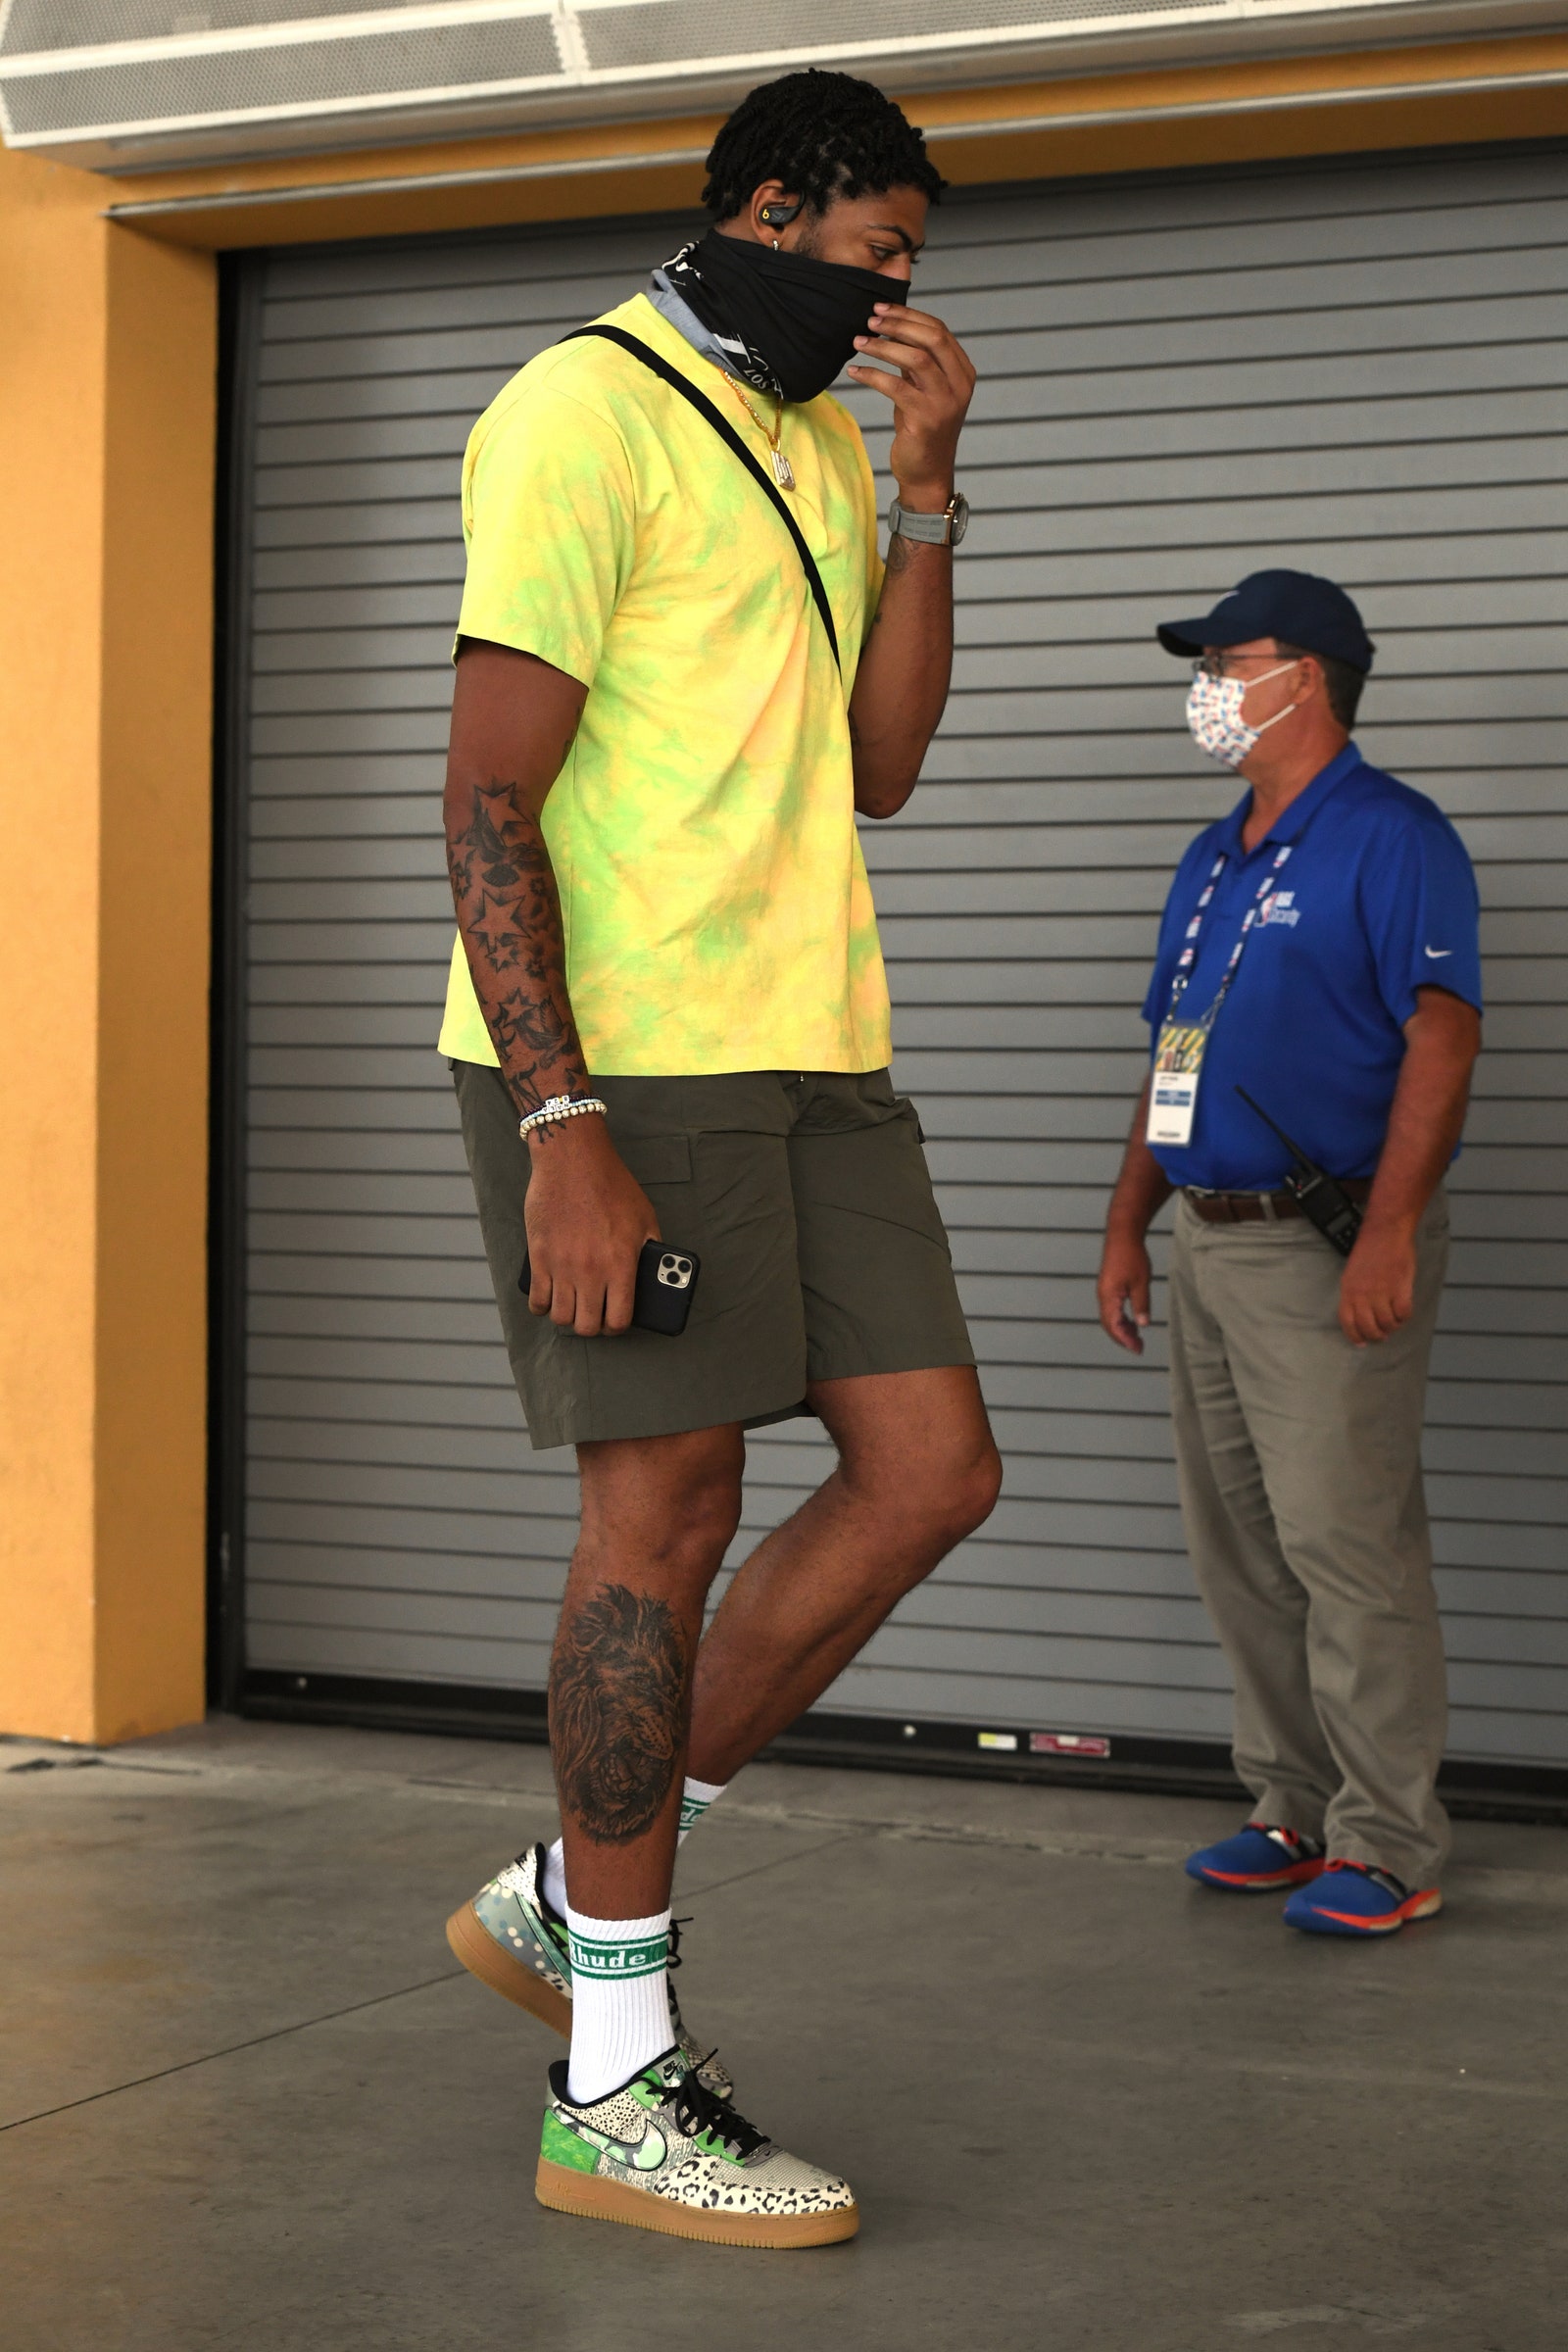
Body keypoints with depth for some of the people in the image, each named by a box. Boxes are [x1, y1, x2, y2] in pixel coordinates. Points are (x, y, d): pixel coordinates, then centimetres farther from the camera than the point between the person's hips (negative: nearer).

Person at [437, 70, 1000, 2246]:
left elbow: (878, 768, 11)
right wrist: (563, 1127, -21)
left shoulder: (824, 454, 20)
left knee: (932, 1472, 3)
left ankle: (569, 1899, 15)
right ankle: (617, 2088, 6)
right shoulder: (585, 413, -7)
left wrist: (928, 485, 4)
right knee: (671, 1507, -5)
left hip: (807, 1047, 8)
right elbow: (489, 799, -14)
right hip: (618, 1053, -8)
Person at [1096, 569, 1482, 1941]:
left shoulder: (1391, 839, -9)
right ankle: (1296, 1813, 21)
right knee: (1238, 1547, 11)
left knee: (1348, 1545, -9)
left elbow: (1444, 1032, -18)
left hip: (1328, 1250, -9)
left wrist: (1387, 1232, -26)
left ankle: (1390, 1848, -1)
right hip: (1214, 1247, 9)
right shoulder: (1215, 860, 19)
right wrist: (1129, 1225, 18)